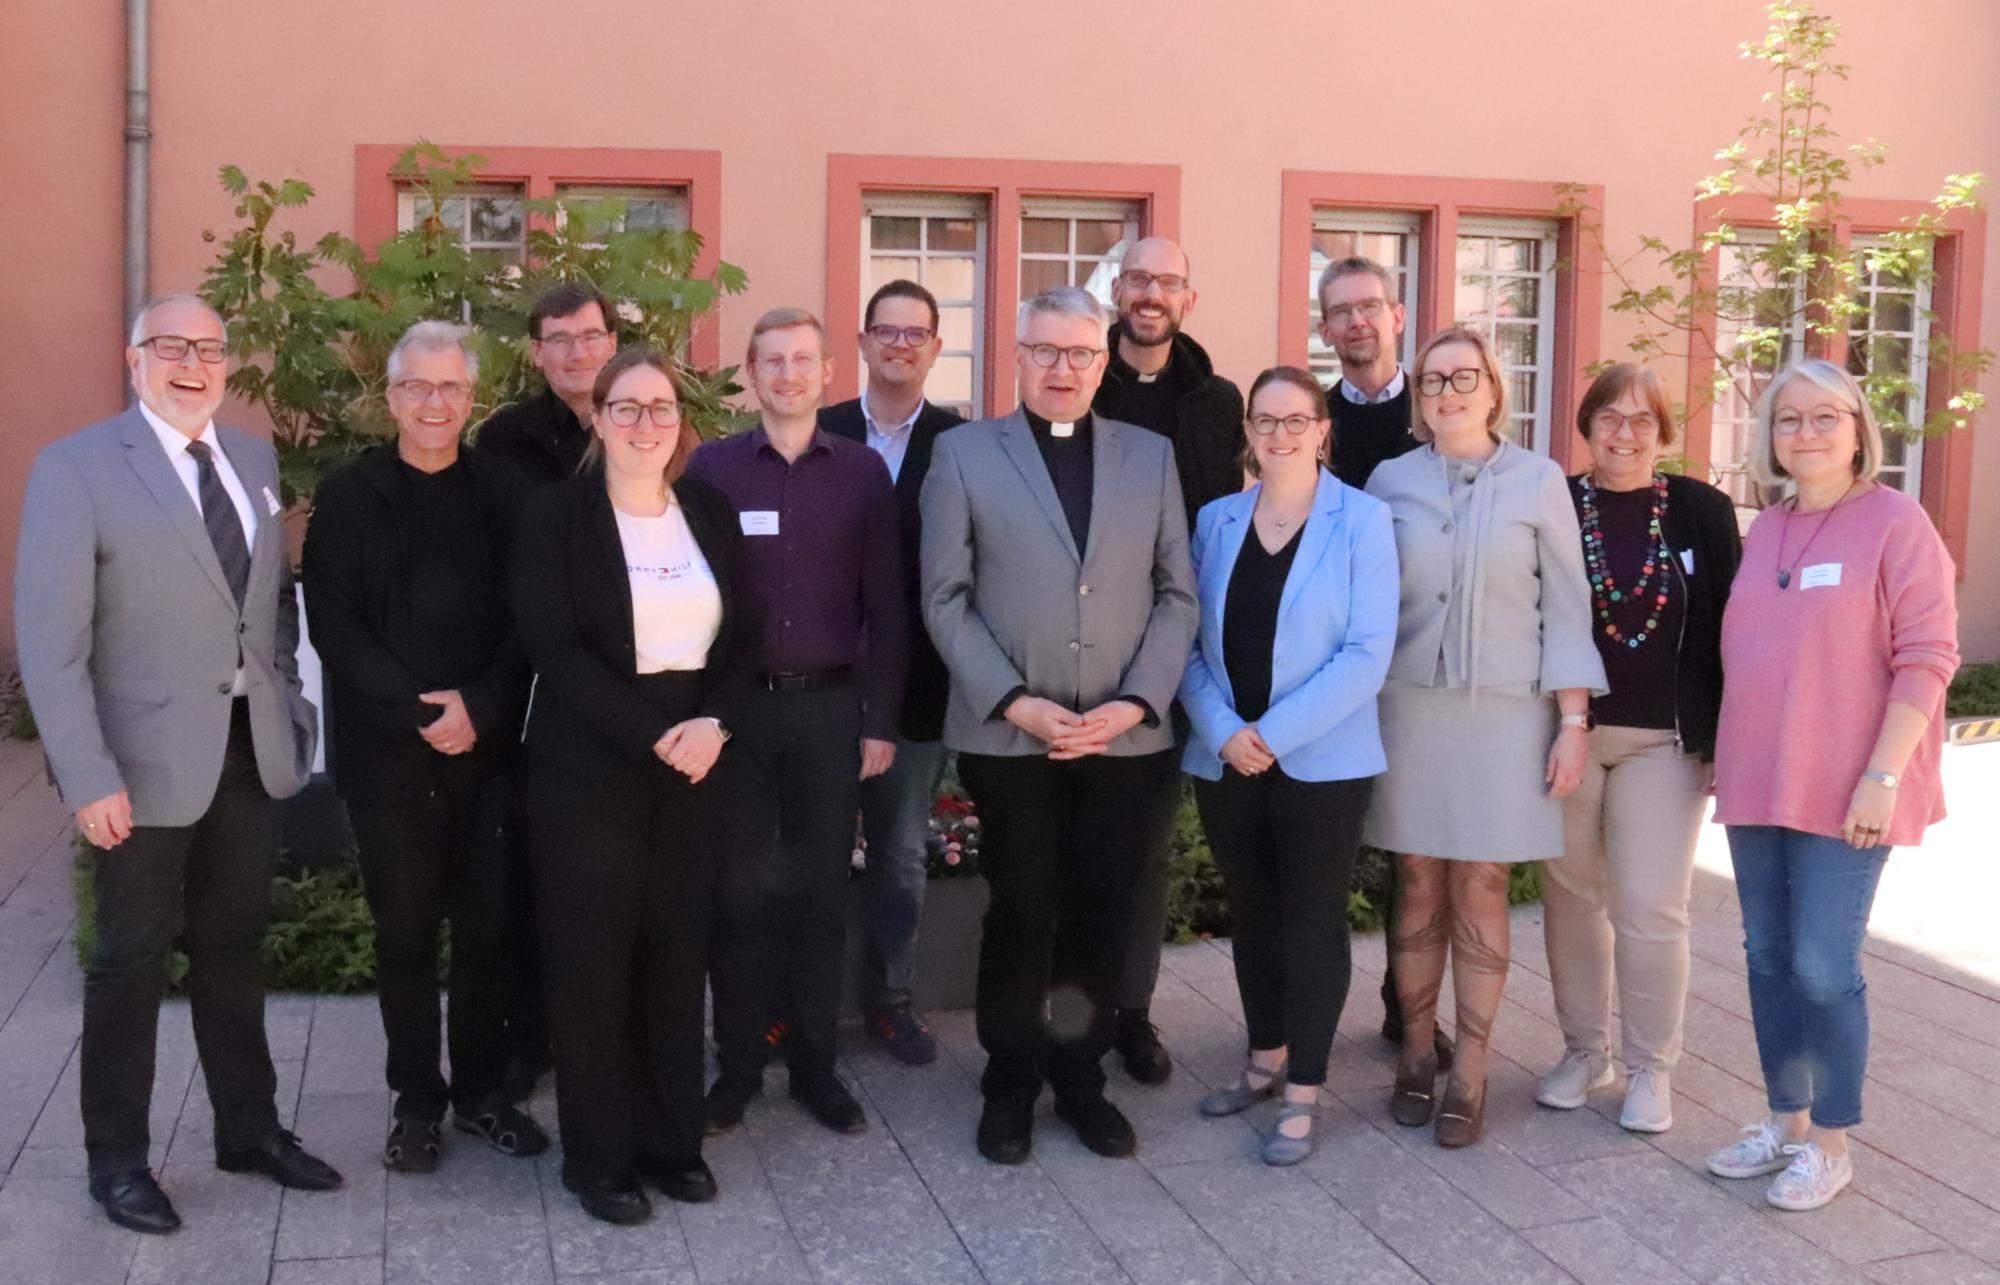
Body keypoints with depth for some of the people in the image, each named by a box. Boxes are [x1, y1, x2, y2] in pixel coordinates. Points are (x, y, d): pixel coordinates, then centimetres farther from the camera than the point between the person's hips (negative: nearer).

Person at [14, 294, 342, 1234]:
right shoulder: (77, 465, -11)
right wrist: (88, 776, -19)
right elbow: (49, 638, -14)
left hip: (250, 752, 5)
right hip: (147, 760, -5)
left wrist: (287, 702, 7)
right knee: (131, 960, 8)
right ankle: (117, 1158, 23)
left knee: (235, 948, 17)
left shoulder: (255, 459, 8)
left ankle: (249, 1129, 31)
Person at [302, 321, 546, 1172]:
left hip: (490, 744, 1)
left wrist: (480, 707, -12)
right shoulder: (348, 496, 3)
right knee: (405, 929, 6)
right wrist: (419, 713, -12)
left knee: (489, 924, 6)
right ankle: (417, 1100, 19)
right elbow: (333, 623, -3)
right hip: (387, 749, -1)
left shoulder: (505, 492, 6)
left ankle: (482, 1091, 21)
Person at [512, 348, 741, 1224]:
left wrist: (712, 723, -10)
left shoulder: (711, 512, 9)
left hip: (699, 765, 4)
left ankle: (670, 1140, 20)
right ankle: (598, 1157, 13)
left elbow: (740, 634, 8)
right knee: (592, 959, 1)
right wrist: (652, 736, -18)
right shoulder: (557, 516, -3)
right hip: (590, 768, -3)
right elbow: (553, 647, -11)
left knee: (678, 953, 7)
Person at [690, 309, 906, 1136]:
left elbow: (885, 604, 3)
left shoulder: (864, 470, 3)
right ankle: (738, 1062, 16)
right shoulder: (713, 467, 1)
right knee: (741, 887, 5)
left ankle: (814, 1061, 19)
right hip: (738, 703, -1)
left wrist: (880, 718, -2)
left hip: (831, 704, 1)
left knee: (821, 886, 8)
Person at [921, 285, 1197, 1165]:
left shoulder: (1151, 456, 9)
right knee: (1020, 914, 5)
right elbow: (947, 599, -2)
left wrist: (1137, 702, -7)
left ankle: (1081, 1077, 25)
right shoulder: (964, 453, 3)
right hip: (1007, 735, -2)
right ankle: (1009, 1086, 22)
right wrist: (1014, 702, -12)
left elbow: (1176, 594, 6)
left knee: (1102, 918, 8)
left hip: (1125, 736, 2)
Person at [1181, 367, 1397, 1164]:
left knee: (1313, 921, 4)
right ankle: (1266, 1061, 32)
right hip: (1226, 761, 4)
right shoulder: (1215, 520, 6)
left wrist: (1275, 733, -17)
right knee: (1251, 916, 15)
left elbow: (1368, 651, -13)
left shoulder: (1361, 520, -6)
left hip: (1320, 761, -4)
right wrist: (1223, 731, -13)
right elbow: (1191, 641, 3)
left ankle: (1302, 1096, 14)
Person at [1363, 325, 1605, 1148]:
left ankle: (1469, 1075, 11)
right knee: (1417, 887, 6)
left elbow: (1565, 607, 1)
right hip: (1408, 708, 1)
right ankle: (1415, 1057, 19)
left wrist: (1574, 720, -3)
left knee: (1480, 891, 2)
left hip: (1503, 712, -1)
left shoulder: (1538, 482, 1)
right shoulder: (1390, 481, 4)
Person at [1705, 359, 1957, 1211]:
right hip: (1758, 782, 6)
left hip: (1843, 790, -6)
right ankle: (1785, 1122, 25)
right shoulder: (1763, 532, 11)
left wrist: (1882, 776, -17)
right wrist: (1726, 757, 13)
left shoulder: (1895, 523, -7)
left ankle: (1830, 1143, 13)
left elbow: (1927, 659, -12)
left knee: (1822, 969, -2)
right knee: (1768, 959, 11)